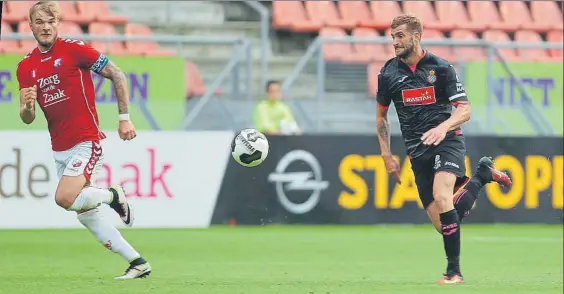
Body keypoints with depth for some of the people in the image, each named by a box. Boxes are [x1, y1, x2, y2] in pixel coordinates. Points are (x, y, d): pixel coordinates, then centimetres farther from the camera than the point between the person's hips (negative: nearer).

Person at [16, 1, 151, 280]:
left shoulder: (74, 49, -10)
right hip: (59, 149, 7)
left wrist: (125, 118, -8)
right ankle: (138, 263, 17)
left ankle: (113, 195, 5)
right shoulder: (26, 66, 6)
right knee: (86, 215, 8)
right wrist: (27, 105, -18)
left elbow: (117, 75, -5)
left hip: (86, 141, -7)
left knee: (64, 198, -24)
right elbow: (28, 118, 6)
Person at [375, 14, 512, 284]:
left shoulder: (441, 68, -4)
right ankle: (482, 175, 26)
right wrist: (386, 155, 13)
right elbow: (381, 115, 19)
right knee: (443, 225, -3)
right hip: (417, 151, 4)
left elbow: (464, 110, -6)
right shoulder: (388, 73, 6)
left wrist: (444, 127, -26)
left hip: (446, 141, -4)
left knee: (441, 196, -31)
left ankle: (454, 271, -21)